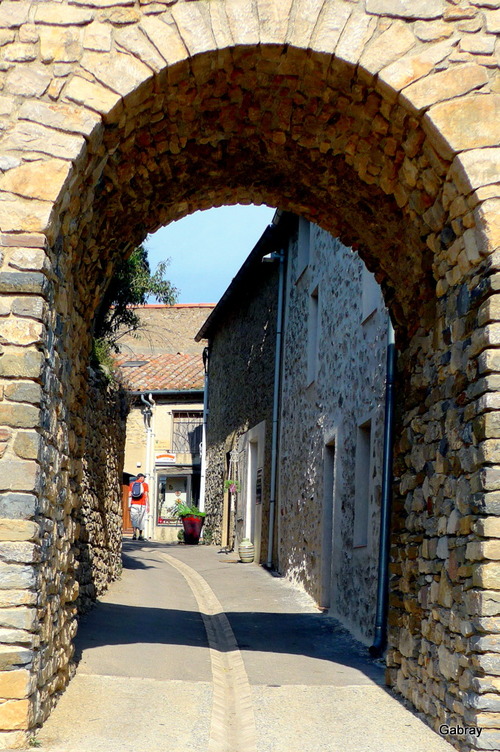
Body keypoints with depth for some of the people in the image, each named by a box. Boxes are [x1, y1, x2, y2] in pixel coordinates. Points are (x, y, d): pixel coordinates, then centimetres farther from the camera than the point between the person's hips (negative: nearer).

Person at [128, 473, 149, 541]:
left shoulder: (132, 484, 11)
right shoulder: (145, 484, 4)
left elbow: (129, 495, 5)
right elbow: (146, 496, -1)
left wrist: (129, 505, 6)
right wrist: (148, 506, 2)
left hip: (134, 504, 2)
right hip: (142, 505, -2)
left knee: (134, 520, -1)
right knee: (141, 520, 7)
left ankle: (135, 534, -20)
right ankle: (140, 535, 11)